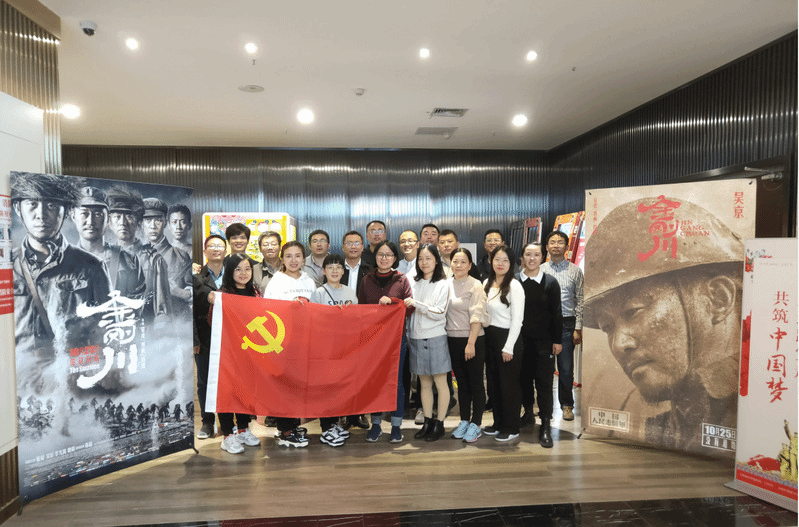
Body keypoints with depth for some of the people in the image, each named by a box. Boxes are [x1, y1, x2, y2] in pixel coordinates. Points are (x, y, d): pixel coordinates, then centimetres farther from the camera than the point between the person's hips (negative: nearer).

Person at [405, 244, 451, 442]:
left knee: (440, 382, 2)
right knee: (425, 383, 11)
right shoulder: (414, 283, 10)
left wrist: (417, 304, -19)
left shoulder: (443, 284, -4)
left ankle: (440, 424, 10)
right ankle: (427, 421, 18)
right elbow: (407, 310, 13)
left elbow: (440, 313, -11)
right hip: (416, 338, 5)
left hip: (435, 338, -4)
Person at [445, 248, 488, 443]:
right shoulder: (447, 284, 7)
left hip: (473, 340, -5)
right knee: (461, 383, 14)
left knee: (476, 383, 3)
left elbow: (477, 317, -13)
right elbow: (442, 312, 12)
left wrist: (471, 343, -18)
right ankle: (464, 420, 25)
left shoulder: (475, 286, -8)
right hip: (452, 340, 5)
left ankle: (476, 424, 14)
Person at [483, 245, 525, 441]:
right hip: (490, 337, 7)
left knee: (509, 384, 2)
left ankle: (511, 428, 14)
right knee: (496, 383, 14)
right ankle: (498, 423, 27)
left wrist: (508, 347, -15)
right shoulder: (487, 284, 9)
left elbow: (517, 320, -14)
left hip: (508, 338, -7)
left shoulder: (514, 286, -12)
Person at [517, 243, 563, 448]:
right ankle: (528, 412, 32)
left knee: (544, 382, -1)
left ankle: (545, 425, 6)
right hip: (521, 339, 2)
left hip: (544, 340, -1)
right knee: (524, 378, 12)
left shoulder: (550, 282, -1)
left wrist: (558, 340, 0)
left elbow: (557, 313, 2)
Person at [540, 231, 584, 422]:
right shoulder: (539, 271, 6)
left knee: (566, 369, 2)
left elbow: (579, 301, 3)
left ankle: (567, 405, 19)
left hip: (566, 324, -1)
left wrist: (578, 328, -2)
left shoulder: (575, 271, 4)